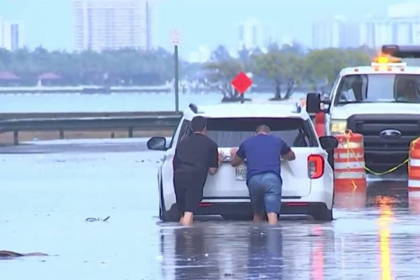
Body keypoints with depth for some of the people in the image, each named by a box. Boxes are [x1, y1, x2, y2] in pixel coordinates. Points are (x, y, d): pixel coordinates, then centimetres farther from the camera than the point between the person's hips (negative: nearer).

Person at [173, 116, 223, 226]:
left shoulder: (183, 142, 24)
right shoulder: (210, 144, 13)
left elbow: (174, 163, 23)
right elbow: (212, 170, 13)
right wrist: (218, 161, 32)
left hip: (178, 176, 4)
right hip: (195, 177, -4)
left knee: (183, 214, 16)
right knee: (189, 213, -15)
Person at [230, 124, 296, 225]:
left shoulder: (246, 143, 23)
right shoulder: (277, 141, 23)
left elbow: (234, 163, 39)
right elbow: (292, 156, 42)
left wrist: (233, 154, 62)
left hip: (253, 180, 2)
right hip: (272, 178, -2)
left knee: (257, 214, 21)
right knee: (272, 215, -13)